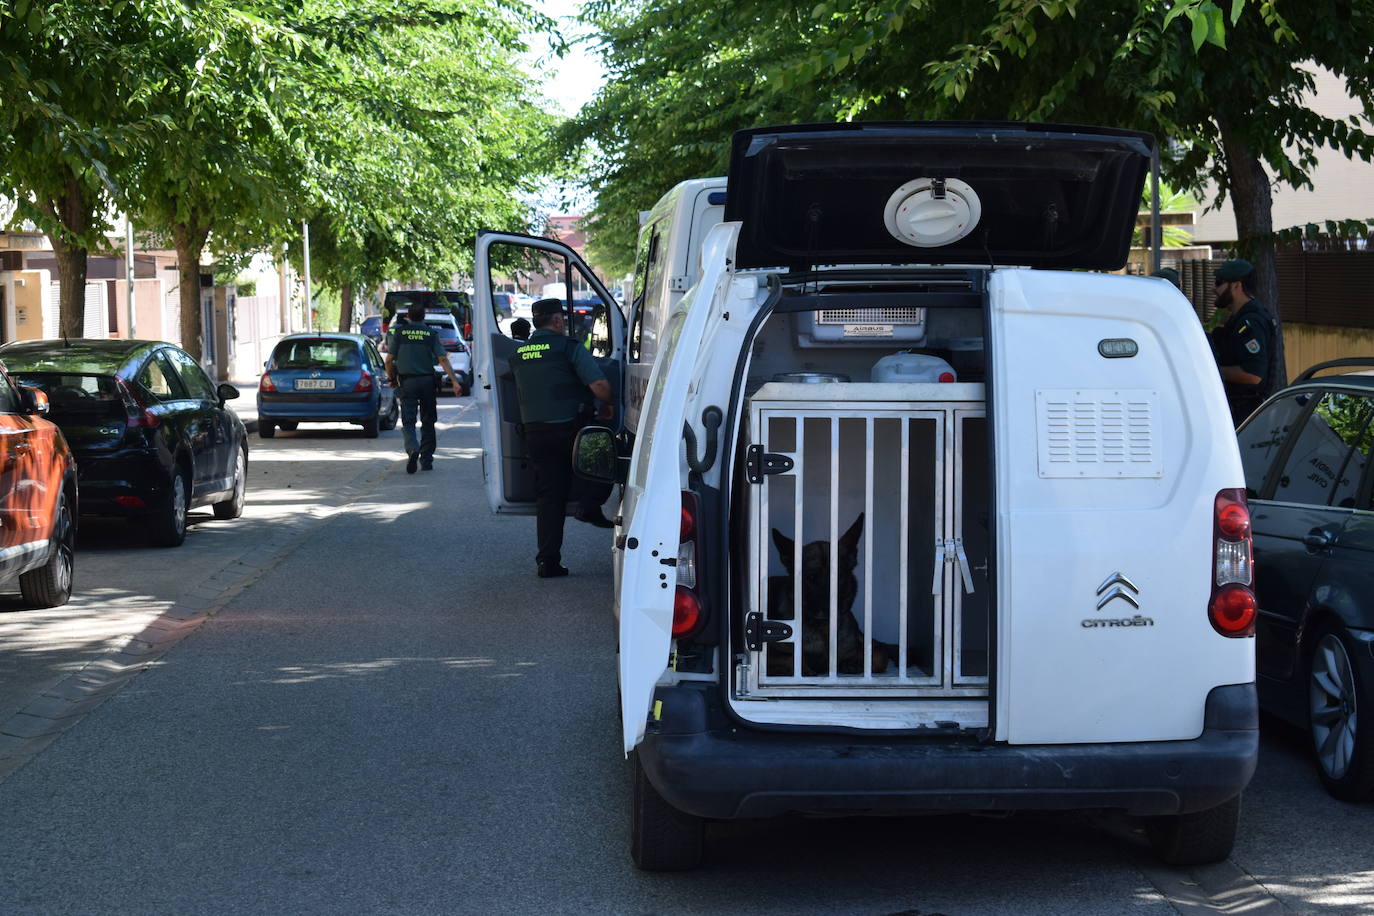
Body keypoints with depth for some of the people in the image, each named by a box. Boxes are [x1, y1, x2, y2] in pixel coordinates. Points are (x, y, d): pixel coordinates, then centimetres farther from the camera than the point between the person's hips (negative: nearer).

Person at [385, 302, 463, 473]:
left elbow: (389, 359, -1)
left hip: (407, 382, -1)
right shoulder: (431, 333, 3)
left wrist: (391, 377, 16)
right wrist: (455, 381, -4)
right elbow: (443, 359, -4)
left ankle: (412, 449, -30)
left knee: (408, 421, -2)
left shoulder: (399, 332, 1)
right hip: (427, 381, 2)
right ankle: (426, 460, 13)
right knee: (427, 422, 12)